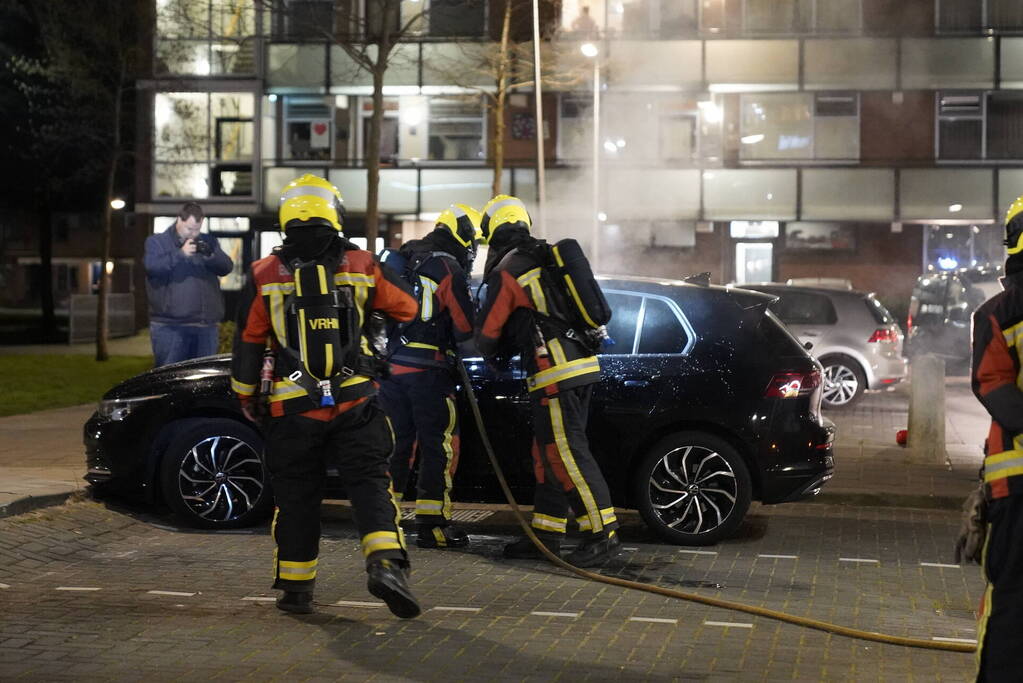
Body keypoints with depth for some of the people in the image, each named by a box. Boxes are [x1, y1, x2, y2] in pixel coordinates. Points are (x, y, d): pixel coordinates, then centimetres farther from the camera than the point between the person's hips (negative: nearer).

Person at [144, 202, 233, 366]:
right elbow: (152, 266, -11)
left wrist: (210, 256, -15)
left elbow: (226, 267, 5)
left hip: (205, 326, 4)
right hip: (170, 326, -4)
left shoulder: (208, 242, 17)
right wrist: (181, 253, -21)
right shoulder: (156, 241, 6)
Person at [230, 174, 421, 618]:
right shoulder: (361, 265, 1)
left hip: (292, 407, 0)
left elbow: (248, 343, 3)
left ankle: (296, 587, 17)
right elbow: (408, 308, 12)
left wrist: (246, 396, 16)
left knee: (296, 496, 11)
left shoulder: (264, 274, -1)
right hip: (354, 401, 0)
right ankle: (386, 562, -18)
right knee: (369, 483, 2)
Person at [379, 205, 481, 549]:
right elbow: (465, 327, -6)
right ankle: (431, 524, 0)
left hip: (390, 365, 7)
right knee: (438, 445, 1)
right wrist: (453, 341, 14)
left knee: (398, 443, 14)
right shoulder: (448, 268, -8)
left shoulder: (401, 261, 14)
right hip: (427, 369, -7)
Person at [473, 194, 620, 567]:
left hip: (555, 375, -9)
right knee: (549, 453, 13)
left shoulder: (506, 273, -7)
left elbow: (487, 331, 0)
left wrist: (492, 354, 23)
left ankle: (603, 534, -8)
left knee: (567, 454, -7)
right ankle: (546, 535, 18)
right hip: (582, 364, 9)